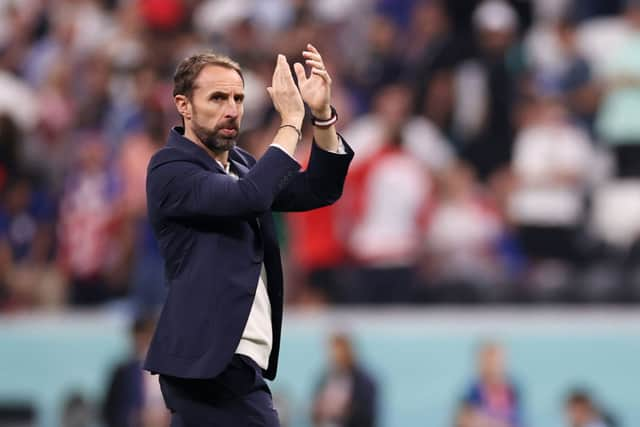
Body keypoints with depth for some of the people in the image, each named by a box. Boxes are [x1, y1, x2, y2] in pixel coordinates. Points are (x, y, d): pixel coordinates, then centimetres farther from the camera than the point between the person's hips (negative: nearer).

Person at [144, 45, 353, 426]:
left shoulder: (239, 164, 16)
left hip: (222, 361, 9)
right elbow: (247, 197, -26)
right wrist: (291, 121, -19)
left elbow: (319, 191, 9)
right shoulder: (169, 169, -10)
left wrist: (322, 115, -5)